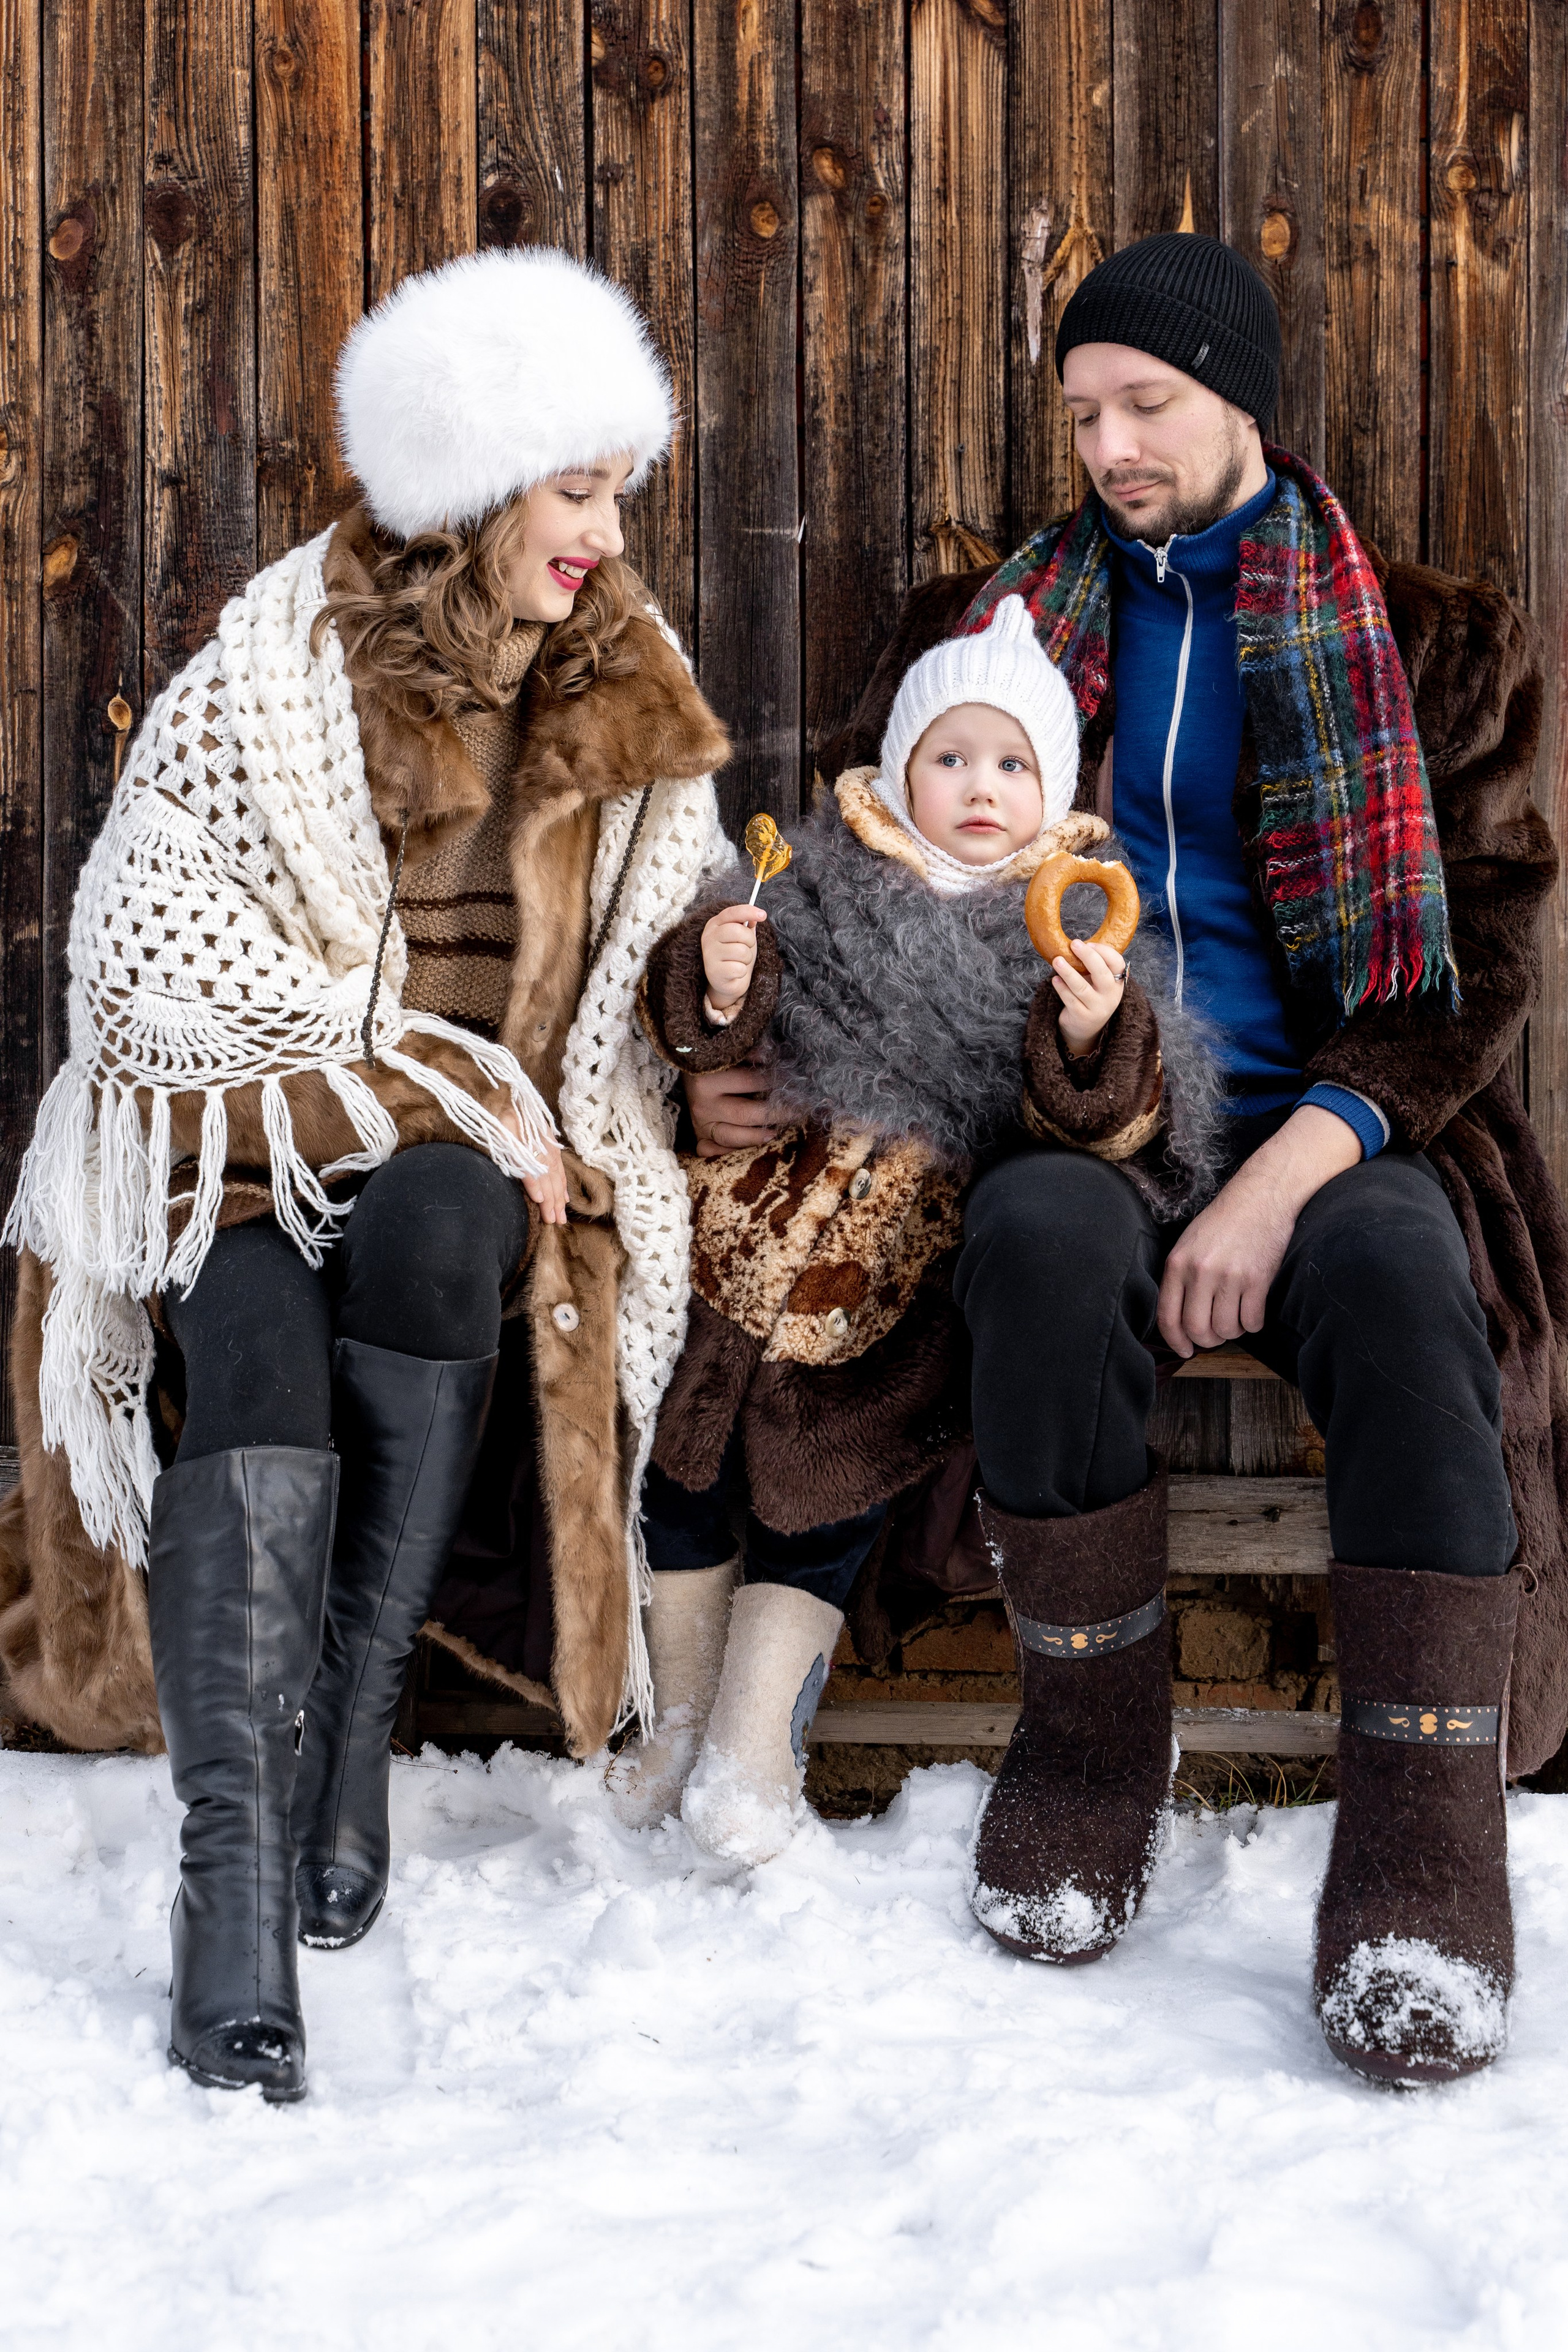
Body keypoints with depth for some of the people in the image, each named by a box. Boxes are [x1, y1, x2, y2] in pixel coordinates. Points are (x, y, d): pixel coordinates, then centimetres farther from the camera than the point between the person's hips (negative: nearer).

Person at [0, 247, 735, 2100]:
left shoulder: (632, 692, 7)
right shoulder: (272, 674, -7)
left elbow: (667, 952, 11)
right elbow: (165, 955, -9)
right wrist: (427, 1089, -14)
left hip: (483, 1146, 3)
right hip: (238, 1118, -3)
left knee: (437, 1228, -32)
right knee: (252, 1343, -32)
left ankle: (353, 1718, -23)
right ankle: (236, 1871, -36)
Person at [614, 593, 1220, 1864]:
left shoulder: (1076, 930, 0)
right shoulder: (824, 887, 3)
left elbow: (1114, 1120, -9)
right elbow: (700, 1036, 6)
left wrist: (1096, 1040, -30)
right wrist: (712, 989, -17)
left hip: (904, 1286, -2)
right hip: (757, 1237, 2)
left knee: (828, 1482, 1)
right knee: (691, 1449, 9)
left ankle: (756, 1736, 17)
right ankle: (684, 1713, 28)